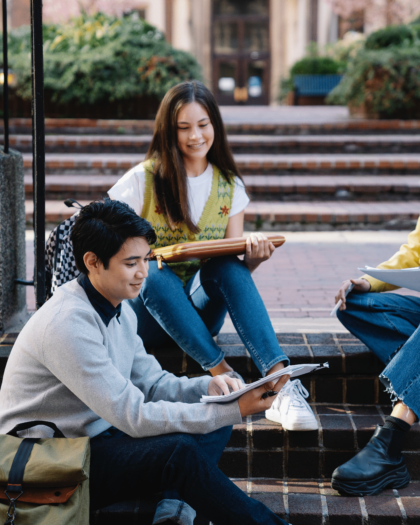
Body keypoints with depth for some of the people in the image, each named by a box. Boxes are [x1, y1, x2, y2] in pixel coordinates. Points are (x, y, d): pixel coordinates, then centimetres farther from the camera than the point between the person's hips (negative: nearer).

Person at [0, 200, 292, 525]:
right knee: (179, 452, -30)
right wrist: (234, 410, -27)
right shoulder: (68, 323, -24)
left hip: (95, 437, 10)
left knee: (215, 423, 1)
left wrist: (209, 387, -10)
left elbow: (153, 385, 11)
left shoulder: (120, 310, 7)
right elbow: (135, 418, -26)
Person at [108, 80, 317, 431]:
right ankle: (224, 374, -41)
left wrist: (254, 257, -19)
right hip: (147, 310, -2)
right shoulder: (144, 180, -4)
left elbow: (234, 265, 5)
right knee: (156, 273, -36)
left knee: (227, 266, -30)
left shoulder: (229, 187, 7)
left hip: (200, 311, 2)